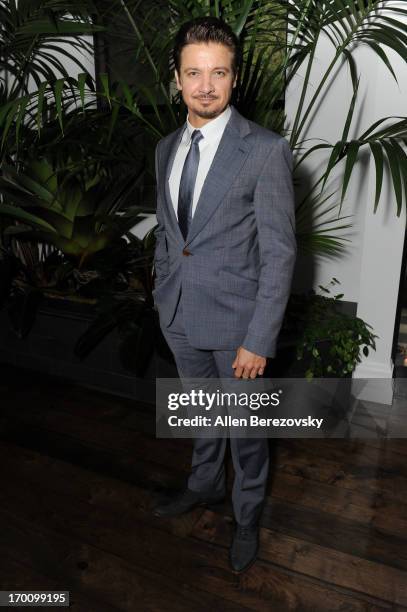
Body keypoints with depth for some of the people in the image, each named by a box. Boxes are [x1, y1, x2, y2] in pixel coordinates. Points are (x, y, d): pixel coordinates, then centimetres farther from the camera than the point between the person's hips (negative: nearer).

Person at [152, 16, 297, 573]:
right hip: (180, 317, 6)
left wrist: (259, 340, -17)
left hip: (236, 320, -5)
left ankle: (247, 515, 40)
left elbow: (279, 253, -15)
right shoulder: (167, 148, 6)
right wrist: (162, 296, 13)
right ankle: (205, 484, 51)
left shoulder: (266, 150, -14)